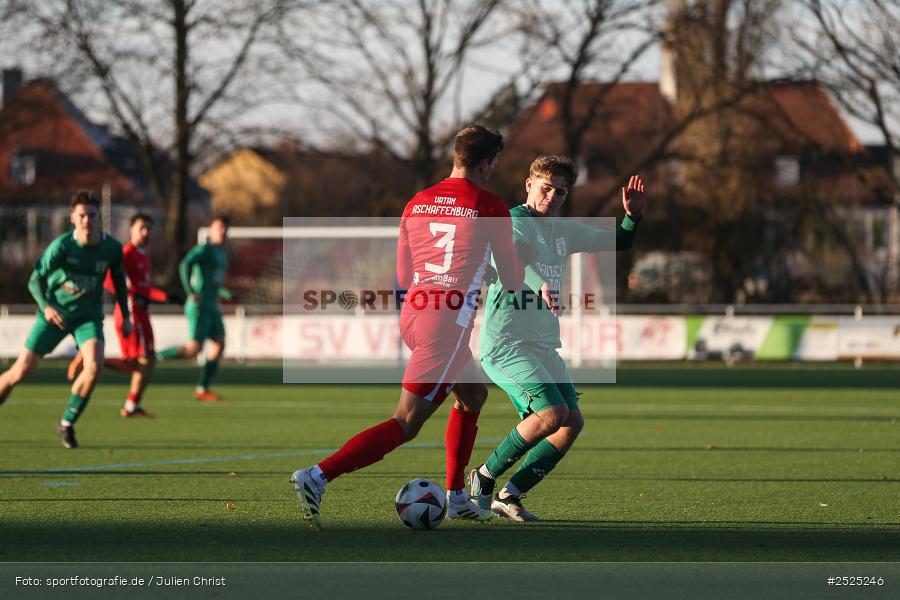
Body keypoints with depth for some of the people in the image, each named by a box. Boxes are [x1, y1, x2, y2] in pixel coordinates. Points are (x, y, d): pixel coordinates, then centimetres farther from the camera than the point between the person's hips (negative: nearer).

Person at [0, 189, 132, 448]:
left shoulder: (112, 248, -8)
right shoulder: (61, 246, -18)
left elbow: (118, 279, 11)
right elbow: (35, 280, -15)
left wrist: (125, 316, 10)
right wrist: (46, 306, -33)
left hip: (88, 316, 2)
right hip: (55, 314, -2)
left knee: (94, 365, -24)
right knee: (21, 371, -4)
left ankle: (67, 424, -6)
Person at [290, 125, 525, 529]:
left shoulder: (417, 203, 13)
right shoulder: (490, 208, -4)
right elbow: (512, 280, 4)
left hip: (412, 313, 8)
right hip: (449, 322, -8)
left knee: (473, 395, 27)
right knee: (406, 424, -9)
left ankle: (456, 497, 28)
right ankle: (318, 476, -22)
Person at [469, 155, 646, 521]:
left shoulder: (563, 230, 15)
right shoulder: (512, 222, -10)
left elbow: (616, 243, 27)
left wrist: (632, 217, 6)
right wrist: (541, 284, -51)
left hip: (543, 346, 8)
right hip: (505, 343, -8)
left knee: (573, 422, -4)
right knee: (553, 413, -22)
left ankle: (510, 495, 3)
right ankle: (484, 477, -6)